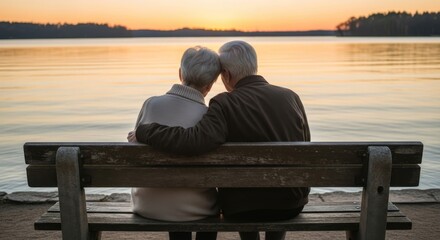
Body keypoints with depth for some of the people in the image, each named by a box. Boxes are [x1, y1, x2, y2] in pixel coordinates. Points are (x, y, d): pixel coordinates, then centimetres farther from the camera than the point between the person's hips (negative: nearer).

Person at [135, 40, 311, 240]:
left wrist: (142, 131, -19)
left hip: (245, 208, -2)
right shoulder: (292, 97, -4)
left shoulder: (225, 104, -18)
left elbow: (193, 141, -33)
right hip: (293, 203, 3)